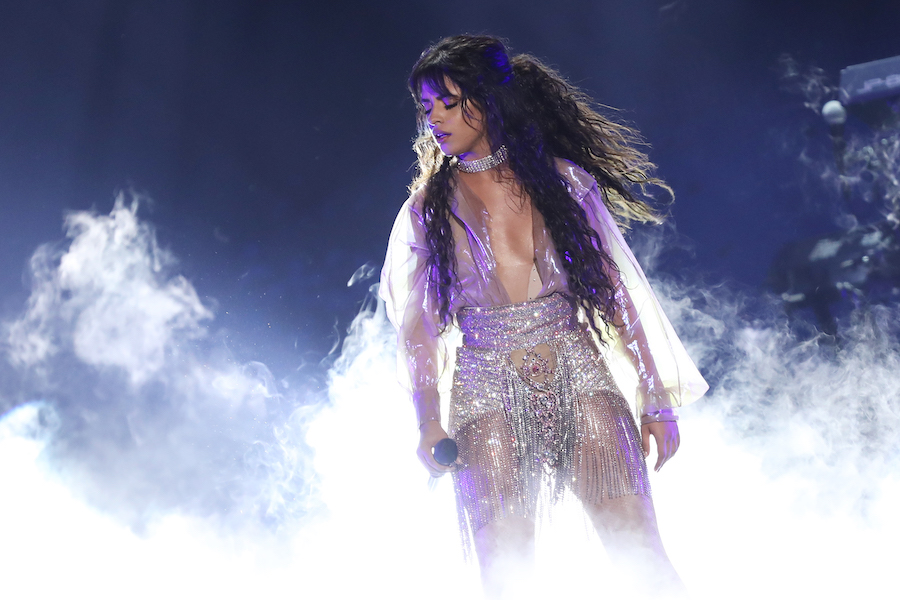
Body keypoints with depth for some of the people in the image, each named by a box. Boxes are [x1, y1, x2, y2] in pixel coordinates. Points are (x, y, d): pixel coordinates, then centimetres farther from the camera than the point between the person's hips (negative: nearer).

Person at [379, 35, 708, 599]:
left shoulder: (562, 177, 9)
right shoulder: (428, 207, 12)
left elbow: (616, 289, 8)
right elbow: (418, 322, 11)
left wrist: (657, 399, 5)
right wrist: (429, 422, 0)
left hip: (578, 373, 0)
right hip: (487, 389, 1)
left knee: (641, 551, -9)